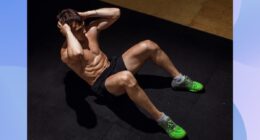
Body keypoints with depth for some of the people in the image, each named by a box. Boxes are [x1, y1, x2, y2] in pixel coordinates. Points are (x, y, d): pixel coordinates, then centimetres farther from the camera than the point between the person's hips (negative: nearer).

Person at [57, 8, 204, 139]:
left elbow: (116, 13, 0)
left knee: (148, 46, -13)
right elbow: (77, 53, -44)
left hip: (114, 65, 7)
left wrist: (87, 13, -6)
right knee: (126, 77, -43)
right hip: (102, 84, -7)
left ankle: (179, 79, 7)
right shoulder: (66, 52, -18)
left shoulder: (90, 29, 2)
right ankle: (161, 118, -31)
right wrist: (67, 31, -30)